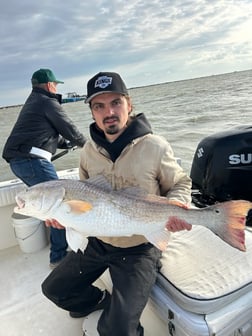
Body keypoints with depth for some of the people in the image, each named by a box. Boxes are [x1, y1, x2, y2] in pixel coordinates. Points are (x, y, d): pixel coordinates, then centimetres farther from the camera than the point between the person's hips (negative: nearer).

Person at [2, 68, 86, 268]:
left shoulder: (32, 102, 26)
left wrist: (70, 143, 29)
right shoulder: (47, 102, -4)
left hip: (17, 161, 10)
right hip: (32, 160, -10)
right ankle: (59, 256, -2)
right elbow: (68, 127, 0)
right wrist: (84, 143, 17)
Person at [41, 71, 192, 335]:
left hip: (140, 249, -5)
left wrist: (175, 206, -26)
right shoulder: (89, 149, -3)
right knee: (54, 289, 18)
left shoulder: (155, 147, -18)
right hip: (97, 242, 6)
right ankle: (99, 300, 43)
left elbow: (180, 184, -4)